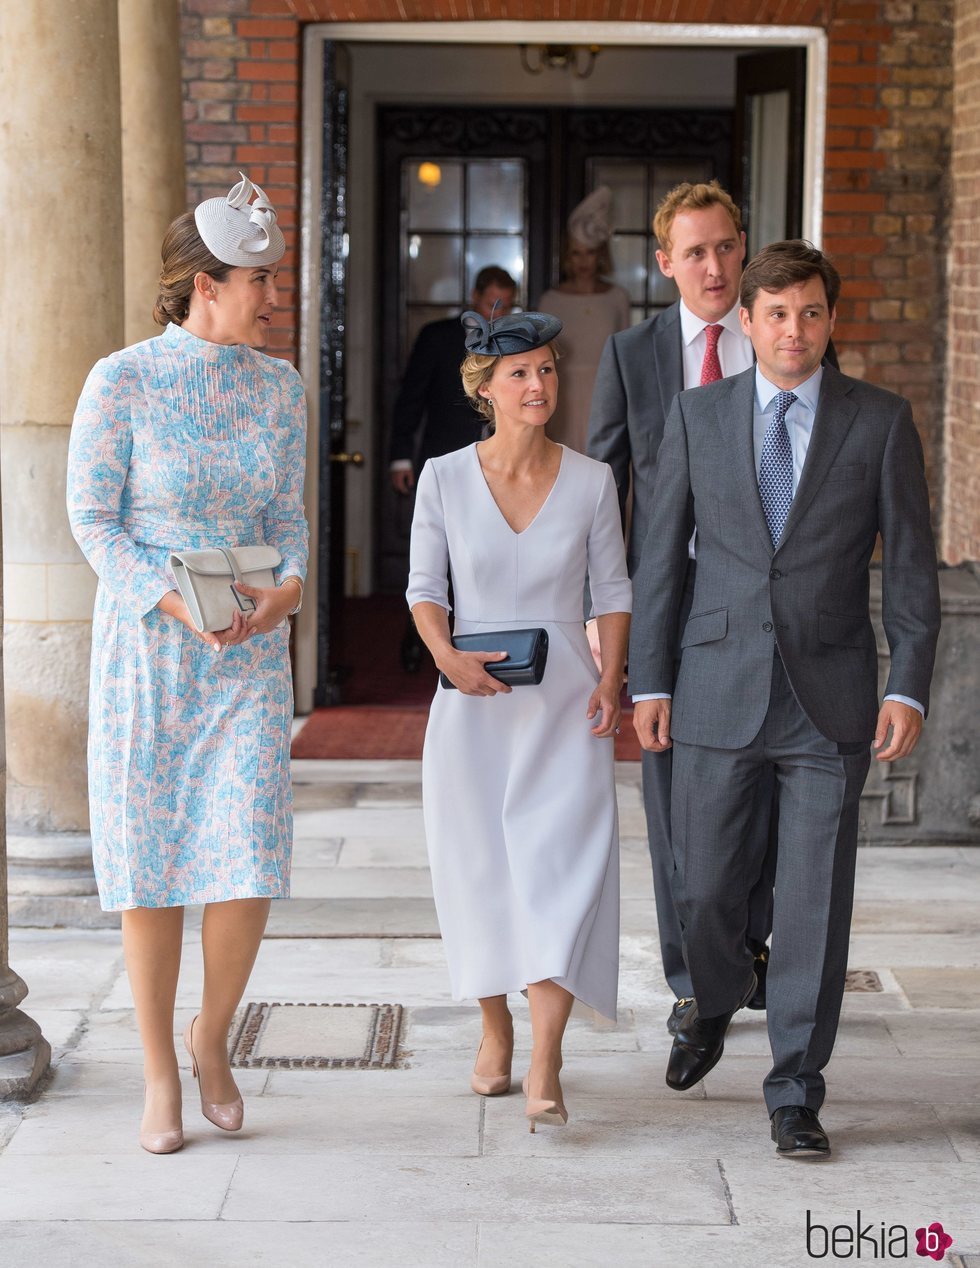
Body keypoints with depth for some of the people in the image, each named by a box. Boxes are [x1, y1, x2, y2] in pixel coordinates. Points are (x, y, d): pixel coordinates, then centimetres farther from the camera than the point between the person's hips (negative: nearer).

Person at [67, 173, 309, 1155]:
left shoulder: (278, 386, 5)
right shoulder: (122, 381, -7)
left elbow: (287, 513, 11)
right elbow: (92, 517, -6)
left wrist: (289, 585, -10)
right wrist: (175, 602, -18)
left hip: (251, 650, 3)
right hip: (145, 644, -3)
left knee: (249, 859, -5)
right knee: (148, 860, 3)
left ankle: (211, 1034, 22)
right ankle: (160, 1073, 18)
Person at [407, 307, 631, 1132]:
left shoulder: (592, 481, 1)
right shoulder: (444, 478, 0)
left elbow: (613, 591, 6)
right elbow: (425, 588, 2)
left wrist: (611, 680, -7)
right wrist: (449, 659, -15)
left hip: (565, 701, -1)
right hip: (474, 703, 1)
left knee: (562, 864, -11)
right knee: (479, 869, 8)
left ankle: (545, 1066, -13)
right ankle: (496, 1030, 29)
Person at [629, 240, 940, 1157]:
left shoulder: (881, 421, 1)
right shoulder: (697, 416, 5)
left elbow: (911, 564, 1)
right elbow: (661, 553, 7)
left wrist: (908, 688, -7)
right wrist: (648, 681, 2)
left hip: (830, 698, -1)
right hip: (718, 692, 1)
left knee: (814, 901, 0)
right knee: (705, 889, 6)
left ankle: (795, 1094, 13)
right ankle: (714, 1006, 39)